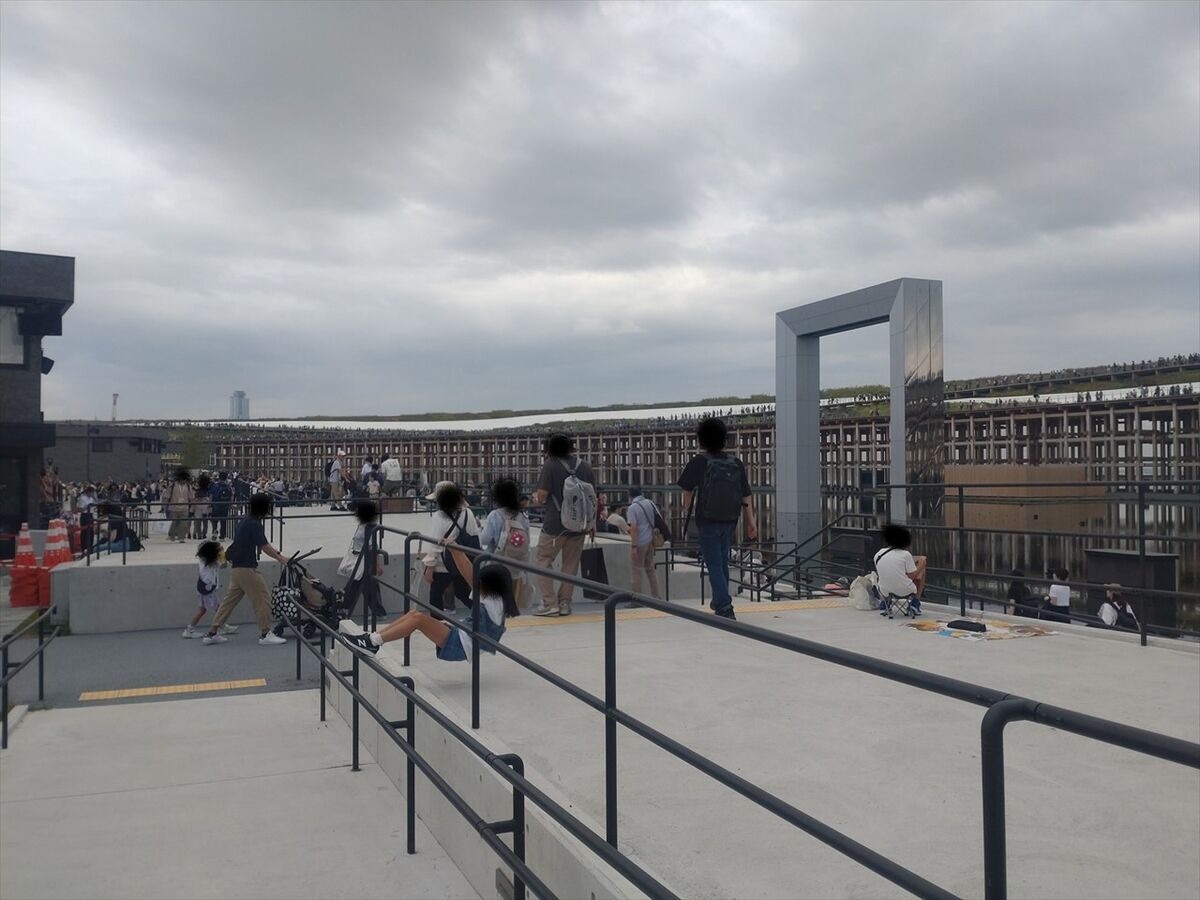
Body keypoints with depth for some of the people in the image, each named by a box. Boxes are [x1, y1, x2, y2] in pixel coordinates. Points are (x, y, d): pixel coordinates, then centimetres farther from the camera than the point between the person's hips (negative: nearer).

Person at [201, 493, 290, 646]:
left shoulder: (247, 521, 13)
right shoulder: (254, 524, -17)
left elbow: (262, 545, 17)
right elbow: (264, 547, -18)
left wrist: (278, 554, 12)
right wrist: (280, 559, -9)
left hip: (236, 566, 10)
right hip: (246, 568, -10)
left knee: (231, 598, 14)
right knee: (263, 597, -2)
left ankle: (212, 633, 17)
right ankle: (265, 634, 3)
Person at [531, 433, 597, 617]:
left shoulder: (550, 465, -10)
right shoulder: (585, 466, 4)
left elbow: (542, 495, -14)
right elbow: (593, 497, 8)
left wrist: (536, 497, 10)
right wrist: (592, 523, 17)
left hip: (555, 524, -4)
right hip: (579, 524, 5)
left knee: (543, 561, 7)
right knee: (571, 564, 13)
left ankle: (550, 604, 0)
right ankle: (565, 603, 15)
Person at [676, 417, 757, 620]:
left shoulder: (700, 461, -8)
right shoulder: (736, 463, 3)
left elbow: (688, 490, -1)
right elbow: (746, 496, 2)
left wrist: (688, 509, 17)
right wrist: (751, 522, 5)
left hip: (707, 521, -5)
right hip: (729, 521, 5)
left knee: (714, 565, -1)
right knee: (723, 563, 20)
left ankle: (725, 608, -10)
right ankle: (719, 601, 34)